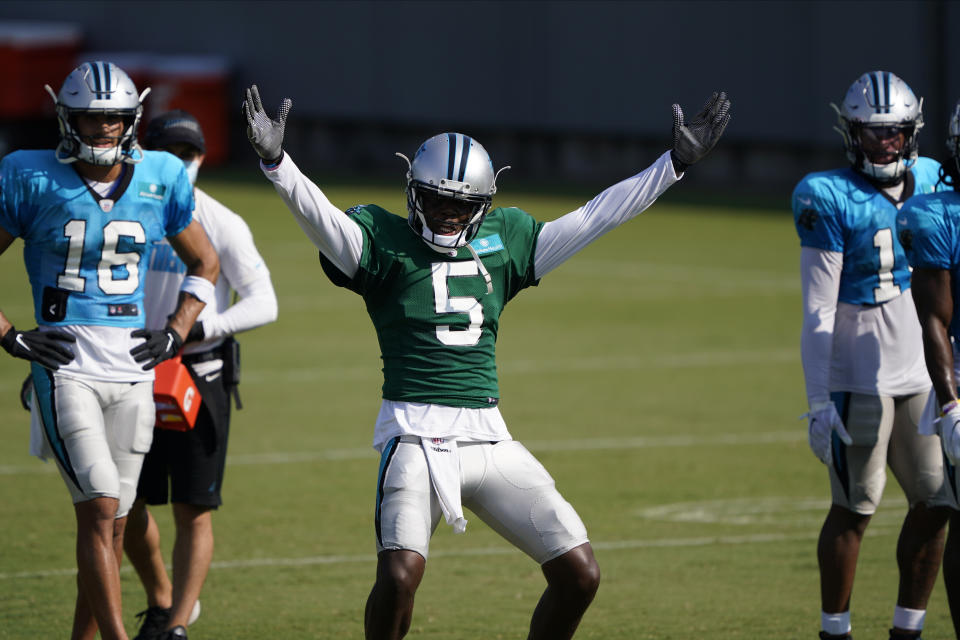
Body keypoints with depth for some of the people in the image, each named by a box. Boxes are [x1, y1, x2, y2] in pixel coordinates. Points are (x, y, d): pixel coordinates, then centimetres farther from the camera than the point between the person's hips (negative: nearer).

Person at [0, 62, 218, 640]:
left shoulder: (160, 179, 6)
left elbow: (205, 264, 21)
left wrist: (176, 334, 9)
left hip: (132, 369, 4)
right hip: (65, 368, -4)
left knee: (112, 523, 6)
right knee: (100, 507, -17)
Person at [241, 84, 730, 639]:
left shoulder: (503, 240, 14)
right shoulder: (385, 240, 2)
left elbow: (593, 218, 18)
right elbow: (320, 215, -14)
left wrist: (676, 162, 16)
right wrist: (275, 160, -33)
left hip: (489, 440, 5)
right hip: (416, 437, -5)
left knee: (580, 575, -2)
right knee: (400, 574, -25)